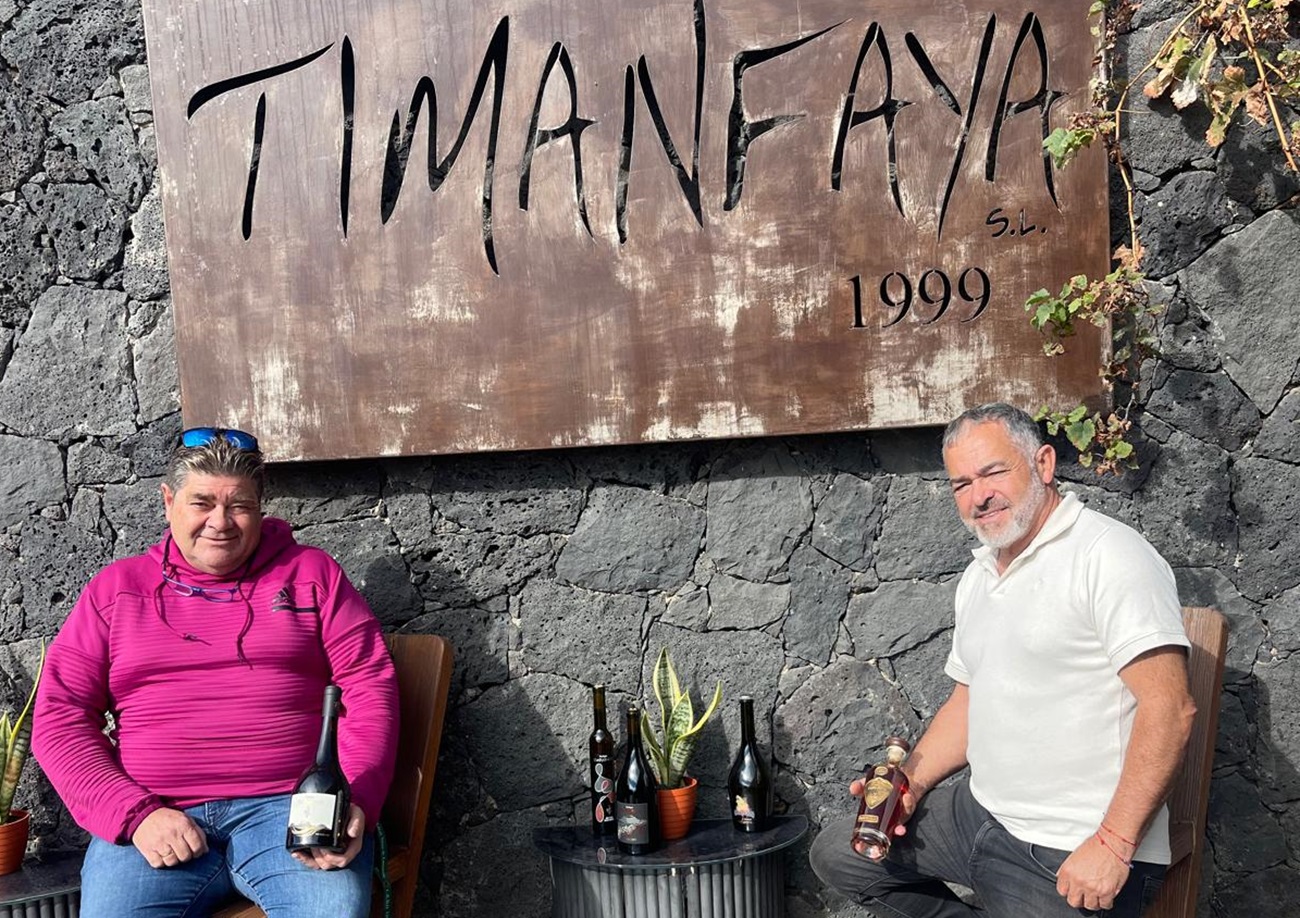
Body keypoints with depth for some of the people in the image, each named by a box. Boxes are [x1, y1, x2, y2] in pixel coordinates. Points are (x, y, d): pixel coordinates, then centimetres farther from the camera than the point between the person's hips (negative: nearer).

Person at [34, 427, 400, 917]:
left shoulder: (311, 573, 13)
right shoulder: (116, 588, 15)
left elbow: (370, 687, 6)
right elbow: (59, 716, 9)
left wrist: (356, 800, -11)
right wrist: (134, 813, -6)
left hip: (293, 807, -1)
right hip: (156, 820, 2)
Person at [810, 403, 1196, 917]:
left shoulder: (1108, 555, -16)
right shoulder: (977, 578, 13)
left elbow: (1169, 707, -23)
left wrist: (1113, 845, -26)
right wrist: (910, 782, 5)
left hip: (1076, 857, -9)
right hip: (980, 813, 9)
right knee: (835, 855, 13)